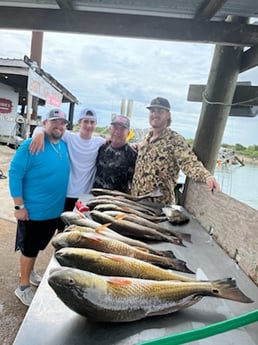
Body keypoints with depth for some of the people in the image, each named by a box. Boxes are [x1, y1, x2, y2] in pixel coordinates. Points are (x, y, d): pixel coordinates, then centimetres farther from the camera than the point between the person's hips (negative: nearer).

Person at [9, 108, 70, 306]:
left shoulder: (64, 146, 3)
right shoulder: (30, 146, -19)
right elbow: (15, 174, -18)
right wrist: (19, 206, -18)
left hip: (55, 210, 7)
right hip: (33, 211, -6)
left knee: (38, 247, 25)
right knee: (29, 249, 11)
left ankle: (30, 272, 49)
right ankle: (24, 287, 32)